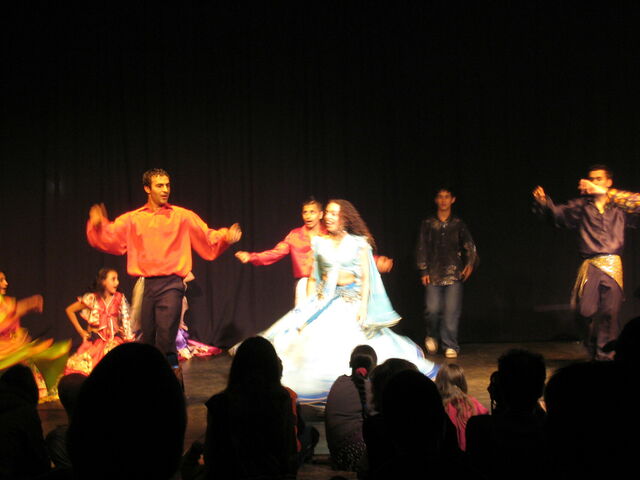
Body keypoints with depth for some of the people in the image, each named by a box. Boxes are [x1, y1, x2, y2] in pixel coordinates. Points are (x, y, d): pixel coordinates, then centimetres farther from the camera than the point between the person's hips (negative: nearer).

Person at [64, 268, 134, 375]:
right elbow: (69, 310, 9)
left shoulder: (120, 298, 7)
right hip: (95, 340, -1)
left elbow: (126, 320, 8)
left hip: (114, 339, 1)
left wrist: (128, 340, -4)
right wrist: (80, 331, 7)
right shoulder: (92, 299, 2)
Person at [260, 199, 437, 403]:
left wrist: (363, 306, -9)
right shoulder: (320, 243, 8)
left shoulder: (359, 243, 1)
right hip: (325, 299, 2)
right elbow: (313, 278, 10)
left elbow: (366, 277, -1)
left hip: (352, 300, -2)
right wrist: (309, 306, 3)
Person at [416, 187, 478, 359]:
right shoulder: (428, 224, 8)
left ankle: (450, 346, 4)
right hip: (434, 274, 0)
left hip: (454, 273, 0)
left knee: (452, 311, -6)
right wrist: (423, 271, 0)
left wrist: (470, 263, -11)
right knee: (433, 309, -8)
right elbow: (422, 248, 7)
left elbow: (470, 246, 6)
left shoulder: (458, 224, 9)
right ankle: (432, 336, 20)